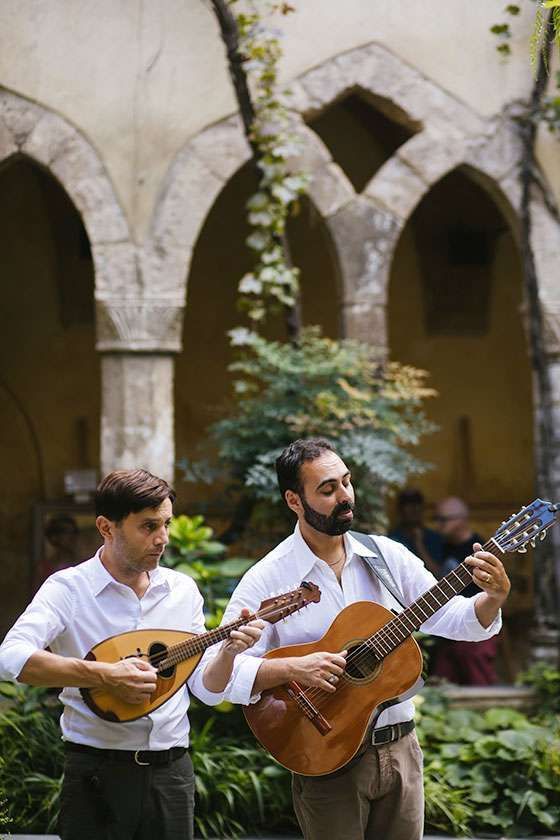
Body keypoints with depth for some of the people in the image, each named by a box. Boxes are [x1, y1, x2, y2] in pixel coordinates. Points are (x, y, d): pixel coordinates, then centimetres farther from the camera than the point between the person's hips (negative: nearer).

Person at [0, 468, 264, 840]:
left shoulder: (183, 589, 7)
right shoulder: (68, 588, -8)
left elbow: (208, 690, 10)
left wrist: (229, 652, -11)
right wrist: (105, 675, -31)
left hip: (171, 769, 4)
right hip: (98, 771, -4)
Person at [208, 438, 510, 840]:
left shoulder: (387, 556, 3)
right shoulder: (266, 580, -10)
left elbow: (451, 617, 3)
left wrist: (494, 598, -17)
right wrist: (293, 668, -29)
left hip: (400, 749, 4)